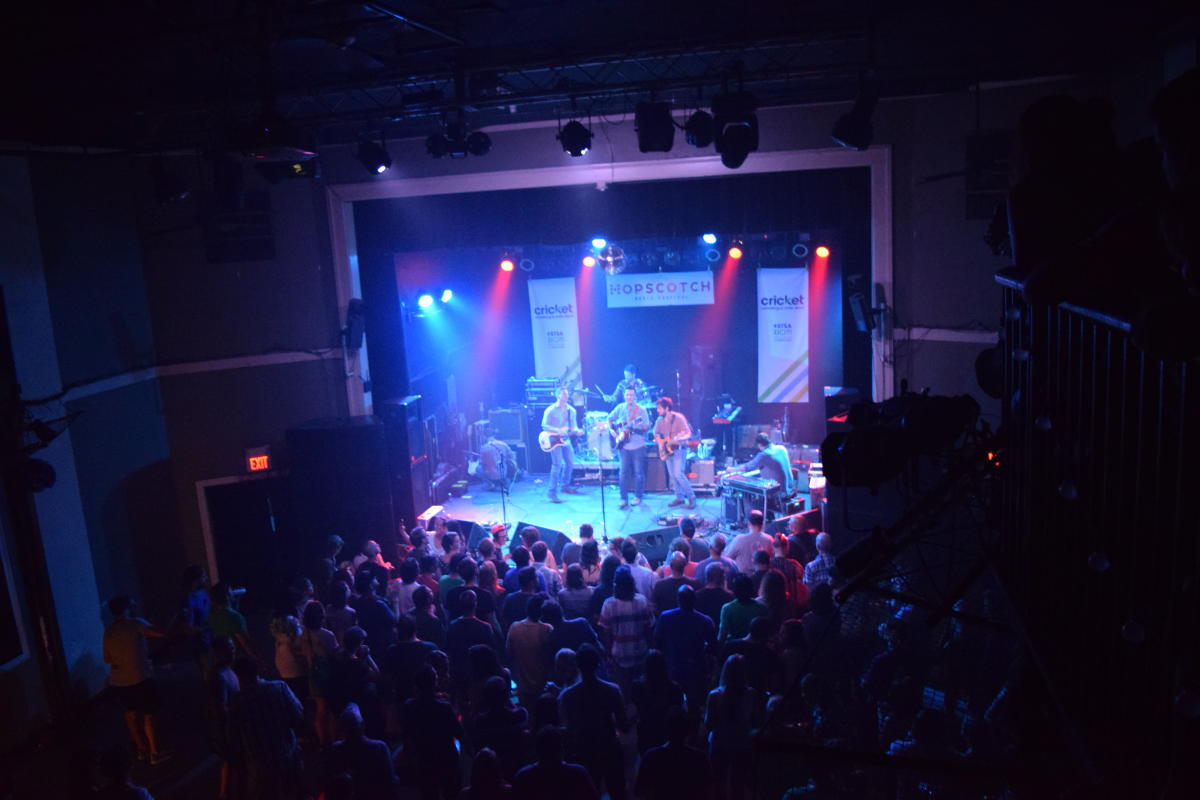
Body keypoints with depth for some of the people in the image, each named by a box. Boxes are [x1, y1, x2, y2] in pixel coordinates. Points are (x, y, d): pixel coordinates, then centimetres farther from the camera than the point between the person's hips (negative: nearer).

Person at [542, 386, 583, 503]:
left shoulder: (571, 410, 10)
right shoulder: (550, 410, -7)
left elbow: (573, 426, 12)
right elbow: (544, 426, -10)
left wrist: (576, 431, -11)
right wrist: (557, 431, -23)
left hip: (566, 440, 6)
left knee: (570, 463, 10)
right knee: (557, 464, -15)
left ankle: (565, 485, 31)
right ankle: (552, 492, -12)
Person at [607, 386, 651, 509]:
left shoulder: (641, 410, -1)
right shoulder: (620, 408, 6)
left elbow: (647, 427, -5)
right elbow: (609, 419, 16)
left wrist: (640, 427, -25)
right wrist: (614, 431, 4)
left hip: (638, 446, -2)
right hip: (624, 446, 2)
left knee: (639, 472, 4)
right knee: (623, 472, 0)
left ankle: (637, 497, 19)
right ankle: (623, 499, 5)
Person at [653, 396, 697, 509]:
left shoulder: (678, 418, -14)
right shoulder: (660, 421, 6)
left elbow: (688, 433, -20)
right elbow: (656, 433, 22)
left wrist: (675, 439, -32)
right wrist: (660, 443, 5)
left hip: (679, 449, -7)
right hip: (668, 450, 7)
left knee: (678, 474, -16)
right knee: (672, 475, 7)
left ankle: (691, 497, -7)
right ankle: (680, 497, 17)